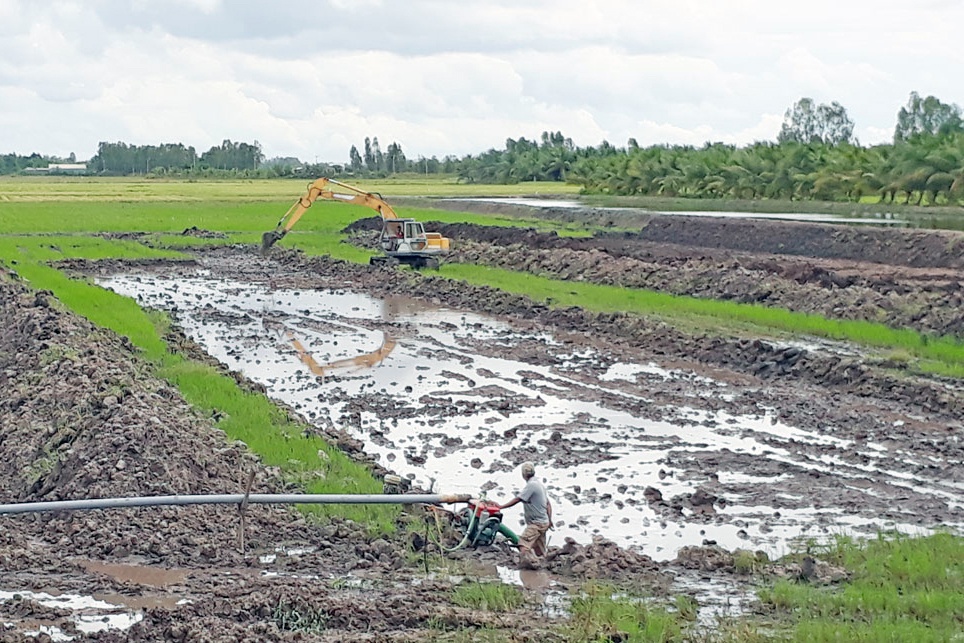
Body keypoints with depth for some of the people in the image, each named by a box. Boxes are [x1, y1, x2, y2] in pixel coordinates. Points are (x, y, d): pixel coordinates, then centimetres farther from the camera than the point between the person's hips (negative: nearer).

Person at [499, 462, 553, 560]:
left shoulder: (531, 485, -17)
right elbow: (548, 504, 16)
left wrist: (501, 506, -12)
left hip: (536, 523, -10)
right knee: (540, 551, 13)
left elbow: (517, 500, -18)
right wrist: (549, 520, 16)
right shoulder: (539, 484, 13)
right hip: (543, 522, 10)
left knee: (523, 546, -21)